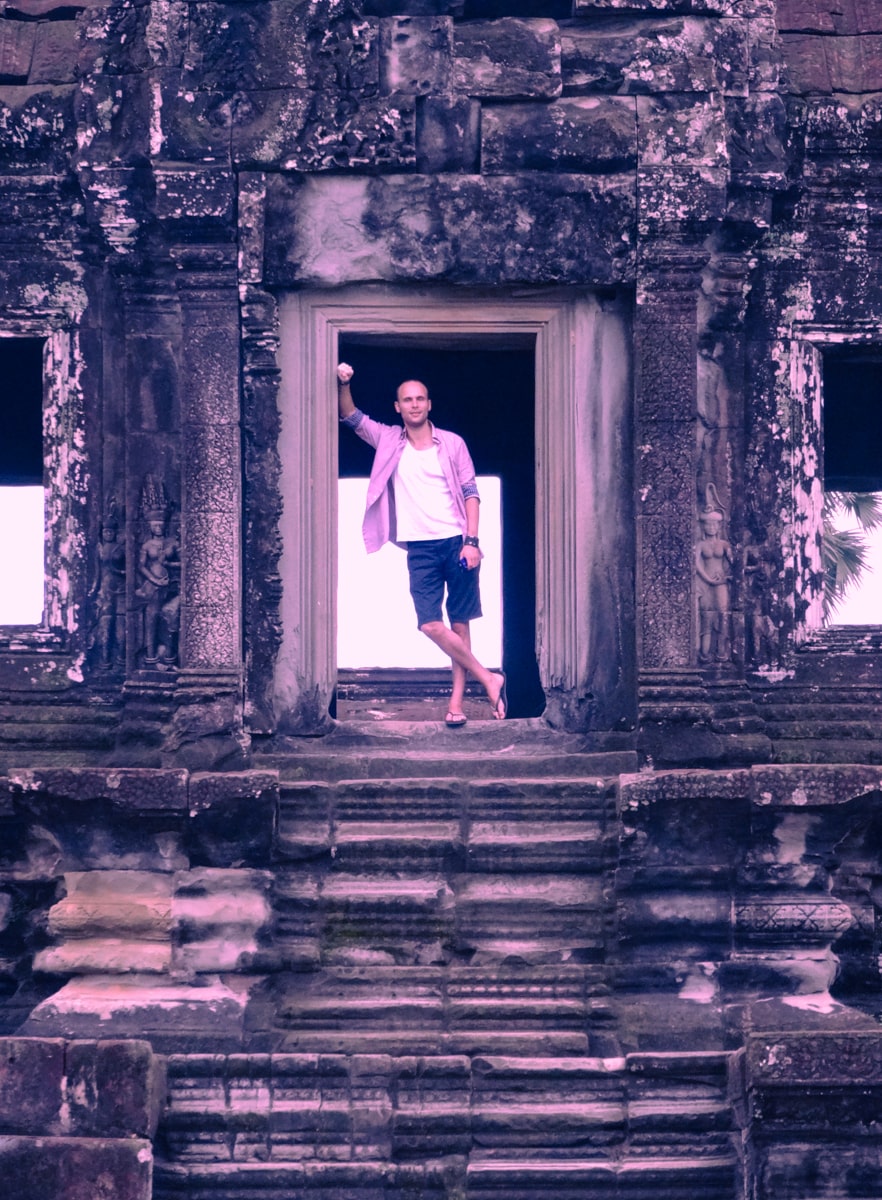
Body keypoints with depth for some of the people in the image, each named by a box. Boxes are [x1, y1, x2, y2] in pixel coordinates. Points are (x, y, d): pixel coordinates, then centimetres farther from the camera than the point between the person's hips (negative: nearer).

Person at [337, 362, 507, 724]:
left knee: (460, 622, 1)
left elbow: (470, 492, 2)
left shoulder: (452, 443, 3)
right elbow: (351, 416, 8)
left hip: (457, 541, -1)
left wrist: (472, 541, -8)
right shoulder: (388, 441, 9)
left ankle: (457, 700, 8)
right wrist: (343, 384, -12)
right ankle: (489, 679, 3)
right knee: (430, 625, -10)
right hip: (420, 548, 1)